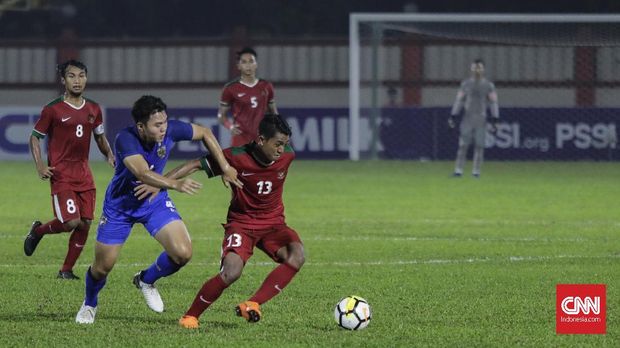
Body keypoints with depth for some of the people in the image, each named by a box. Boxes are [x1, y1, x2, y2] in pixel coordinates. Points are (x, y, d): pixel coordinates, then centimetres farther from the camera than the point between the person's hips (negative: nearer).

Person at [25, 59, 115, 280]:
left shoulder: (93, 110, 8)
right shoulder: (53, 109, -6)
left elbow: (100, 137, 23)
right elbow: (35, 137, 1)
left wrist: (109, 155, 4)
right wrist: (40, 166, -12)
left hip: (84, 174, 5)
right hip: (61, 174, -5)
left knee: (85, 223, -1)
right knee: (71, 222, -15)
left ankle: (66, 270, 12)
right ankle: (38, 231, 15)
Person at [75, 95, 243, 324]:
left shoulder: (170, 130, -22)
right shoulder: (125, 140, -35)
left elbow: (205, 133, -2)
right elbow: (143, 174, -51)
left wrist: (225, 168, -3)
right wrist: (175, 184, -66)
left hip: (155, 201, 3)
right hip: (120, 205, -3)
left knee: (183, 253, -16)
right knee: (103, 266, 4)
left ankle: (146, 280, 16)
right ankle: (89, 305, 38)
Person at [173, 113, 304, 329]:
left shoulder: (287, 156, -9)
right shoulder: (237, 157, -20)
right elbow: (196, 165, -14)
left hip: (273, 223, 4)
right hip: (241, 222, -4)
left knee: (296, 255, -28)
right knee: (232, 272, -27)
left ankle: (252, 305, -23)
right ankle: (190, 316, -5)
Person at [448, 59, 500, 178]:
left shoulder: (489, 85, 3)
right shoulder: (465, 83, 8)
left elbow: (493, 102, 1)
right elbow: (459, 100, 11)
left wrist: (494, 119, -8)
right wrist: (453, 116, 5)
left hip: (481, 119, -1)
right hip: (467, 118, 1)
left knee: (479, 145, -2)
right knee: (463, 144, -4)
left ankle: (476, 171, 4)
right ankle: (458, 170, -3)